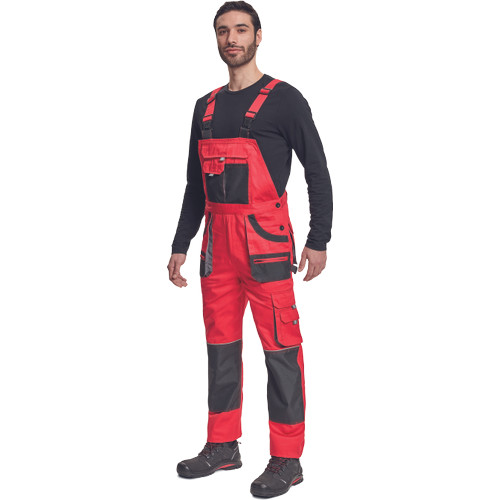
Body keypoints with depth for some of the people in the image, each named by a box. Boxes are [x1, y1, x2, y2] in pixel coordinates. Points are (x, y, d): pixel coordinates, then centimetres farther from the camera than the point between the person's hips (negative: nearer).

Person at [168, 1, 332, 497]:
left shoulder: (284, 99, -3)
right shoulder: (207, 107, 15)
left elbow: (317, 172, -3)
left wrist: (318, 241, -10)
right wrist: (180, 245, 18)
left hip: (266, 240, -6)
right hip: (217, 240, 7)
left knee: (280, 348, -4)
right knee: (220, 344, 11)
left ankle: (287, 460, 4)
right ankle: (222, 446, 23)